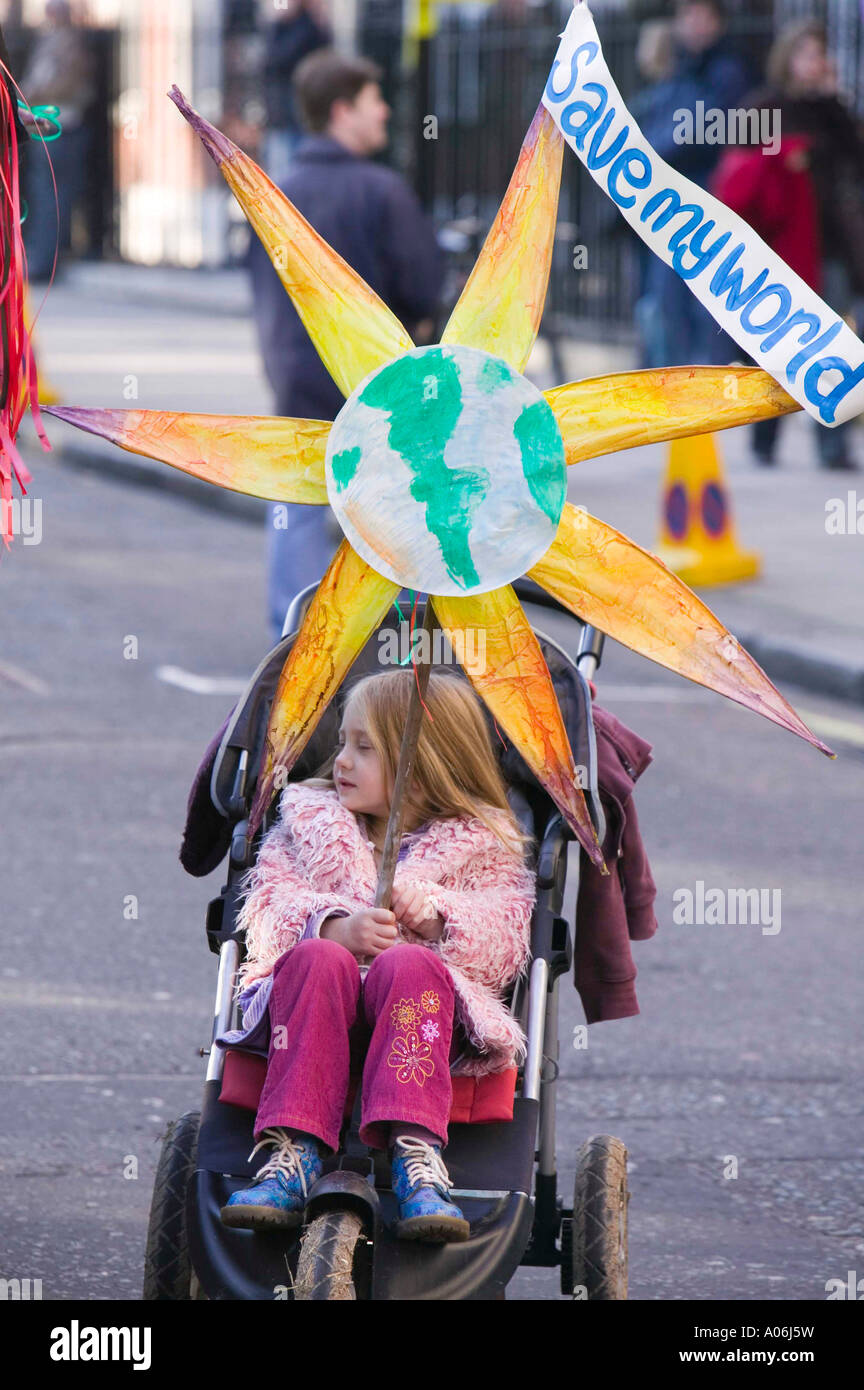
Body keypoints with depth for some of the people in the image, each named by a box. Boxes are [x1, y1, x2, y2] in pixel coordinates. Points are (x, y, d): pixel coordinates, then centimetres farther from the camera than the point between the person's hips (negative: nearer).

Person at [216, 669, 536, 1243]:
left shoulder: (482, 846, 17)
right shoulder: (309, 821, 24)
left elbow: (505, 942, 5)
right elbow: (271, 899, 8)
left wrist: (438, 915, -14)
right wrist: (337, 927, -13)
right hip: (327, 1000, 1)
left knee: (408, 966, -37)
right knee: (316, 959, -34)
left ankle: (415, 1155, -51)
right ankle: (293, 1156, -44)